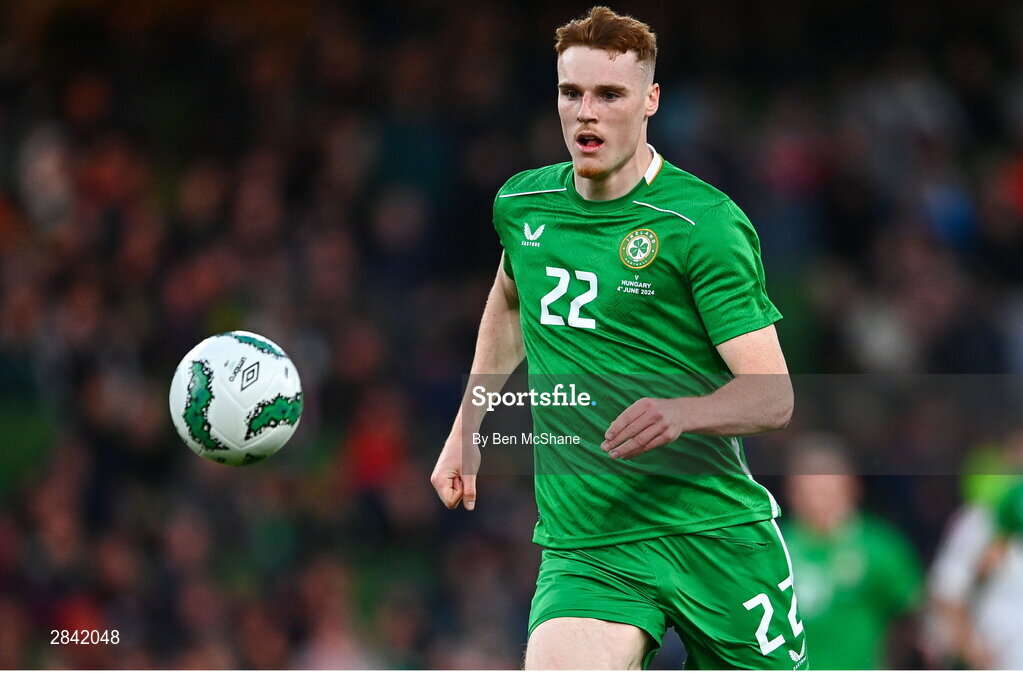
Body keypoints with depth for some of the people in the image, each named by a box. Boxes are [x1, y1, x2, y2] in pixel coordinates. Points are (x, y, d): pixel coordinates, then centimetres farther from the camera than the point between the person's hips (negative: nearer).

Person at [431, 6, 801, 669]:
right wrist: (466, 431, 28)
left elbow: (773, 396, -14)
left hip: (716, 533, -2)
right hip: (583, 548, 3)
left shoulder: (706, 222, -9)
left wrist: (680, 413, -32)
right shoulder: (521, 204, 7)